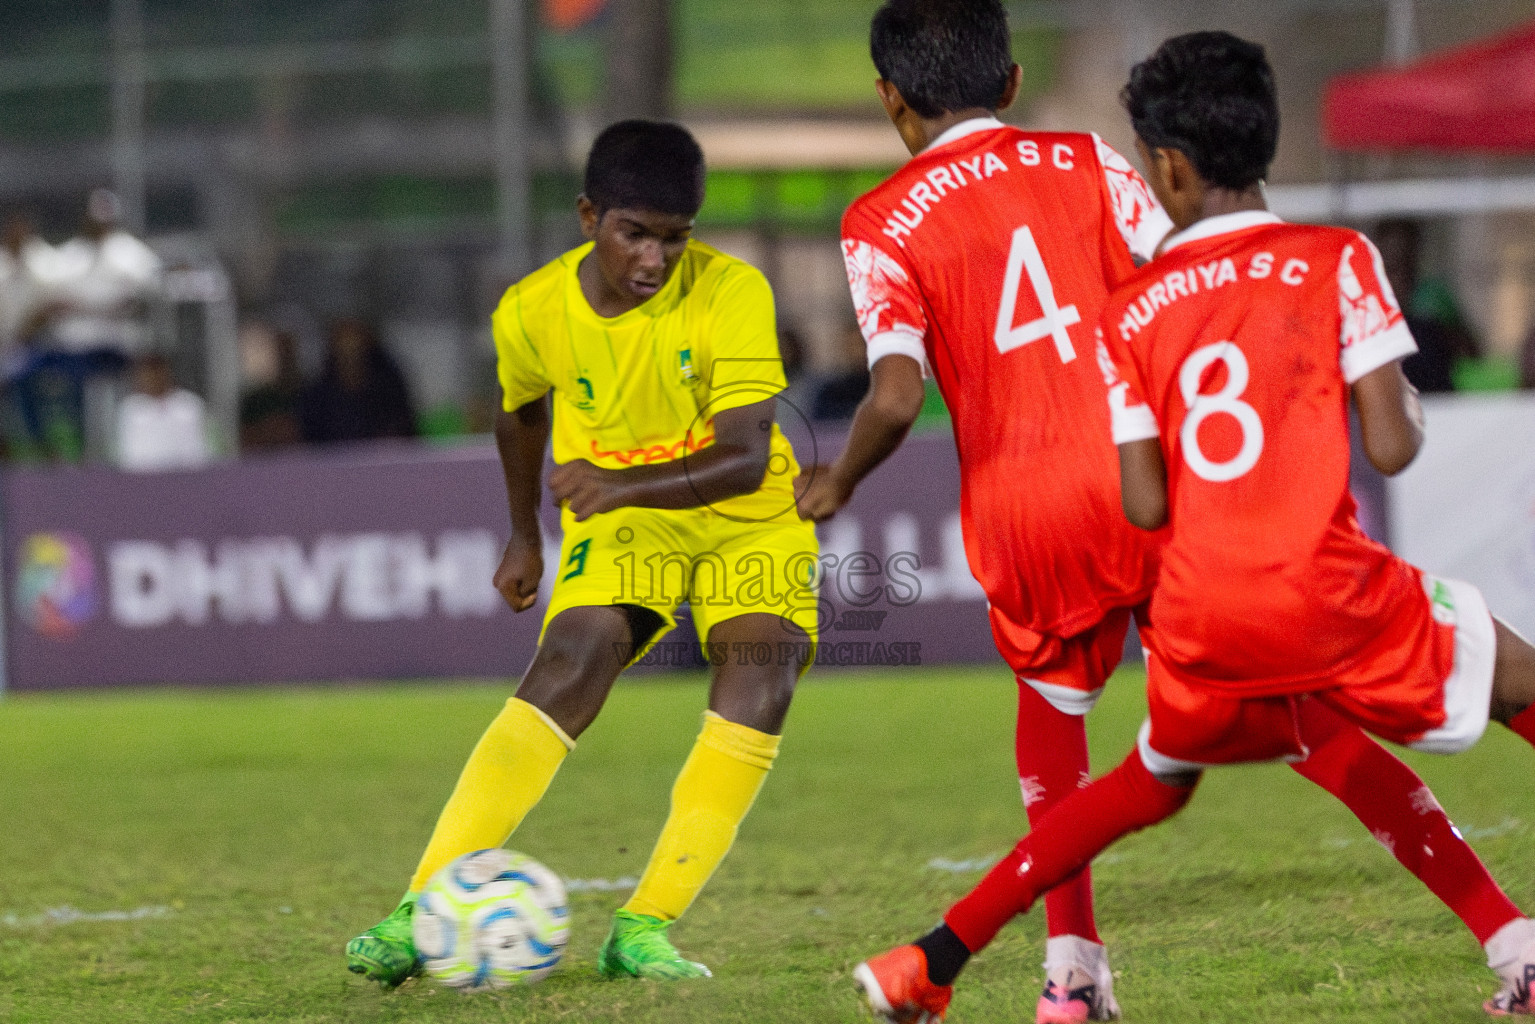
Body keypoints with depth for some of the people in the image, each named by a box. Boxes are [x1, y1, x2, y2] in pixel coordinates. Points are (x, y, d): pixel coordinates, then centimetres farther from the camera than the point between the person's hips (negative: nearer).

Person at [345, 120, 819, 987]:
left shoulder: (732, 293, -24)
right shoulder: (534, 312, -13)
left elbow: (745, 460, -32)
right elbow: (522, 411, 11)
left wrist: (623, 484, -47)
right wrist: (526, 536, 21)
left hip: (747, 517, -1)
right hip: (623, 521, 1)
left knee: (761, 671, -26)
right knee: (569, 669, -22)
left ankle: (645, 928, -23)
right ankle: (422, 914, -22)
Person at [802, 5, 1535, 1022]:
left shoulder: (880, 225, 4)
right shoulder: (1086, 163, 8)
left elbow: (896, 398, -9)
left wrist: (834, 486, 9)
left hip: (1021, 518, 0)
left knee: (1052, 703, 30)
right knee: (1306, 719, 6)